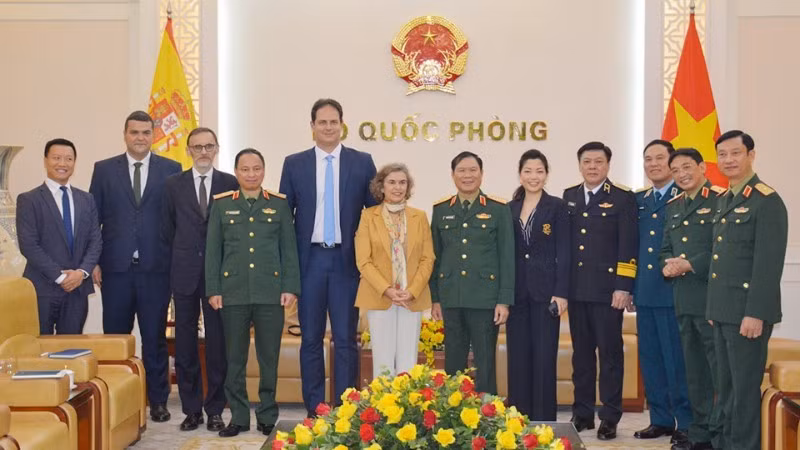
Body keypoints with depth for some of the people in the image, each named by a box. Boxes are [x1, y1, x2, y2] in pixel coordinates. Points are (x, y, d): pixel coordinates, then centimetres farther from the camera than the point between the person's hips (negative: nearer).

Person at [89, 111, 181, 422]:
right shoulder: (104, 169, 7)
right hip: (116, 267, 1)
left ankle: (158, 400, 18)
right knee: (114, 336, 8)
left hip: (156, 267, -1)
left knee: (155, 337, 7)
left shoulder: (171, 170, 4)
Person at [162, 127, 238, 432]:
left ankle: (215, 410, 11)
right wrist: (181, 256, 10)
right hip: (185, 273, 1)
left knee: (218, 342, 2)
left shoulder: (231, 184, 2)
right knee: (185, 343, 5)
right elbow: (168, 227, 12)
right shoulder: (173, 185, 6)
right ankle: (192, 409, 15)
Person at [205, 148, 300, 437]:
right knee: (234, 359, 5)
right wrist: (213, 290, 0)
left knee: (269, 357, 5)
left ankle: (268, 417, 17)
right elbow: (213, 250, 6)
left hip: (270, 293, 0)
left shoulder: (279, 204, 7)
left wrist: (290, 288, -2)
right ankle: (238, 416, 16)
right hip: (233, 292, 1)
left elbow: (289, 250, 6)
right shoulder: (222, 205, 8)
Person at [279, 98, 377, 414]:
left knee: (346, 339, 2)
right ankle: (314, 409, 15)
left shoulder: (362, 162, 4)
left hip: (347, 260, -1)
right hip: (310, 260, 1)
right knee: (311, 338, 7)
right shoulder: (294, 164, 5)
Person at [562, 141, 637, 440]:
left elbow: (628, 247, -7)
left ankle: (610, 417, 9)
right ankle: (582, 413, 19)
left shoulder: (623, 198, -2)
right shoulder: (569, 197, 11)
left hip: (607, 289, -4)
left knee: (610, 354, 2)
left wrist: (623, 287, -14)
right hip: (576, 289, 4)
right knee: (581, 353, 10)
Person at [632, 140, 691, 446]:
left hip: (676, 291, -6)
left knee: (678, 360, -3)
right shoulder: (638, 200, 15)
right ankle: (660, 420, 21)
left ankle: (686, 424, 7)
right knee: (650, 360, 10)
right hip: (645, 292, 6)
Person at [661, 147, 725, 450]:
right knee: (695, 373, 14)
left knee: (721, 373, -4)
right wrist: (667, 266, -2)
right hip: (683, 301, 8)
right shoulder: (673, 207, 18)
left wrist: (690, 265, -16)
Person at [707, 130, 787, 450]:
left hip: (747, 313, -8)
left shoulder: (767, 201, -12)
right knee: (727, 387, 15)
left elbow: (769, 263, -18)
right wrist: (714, 307, 16)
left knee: (746, 387, -1)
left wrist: (755, 314, -21)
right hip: (723, 312, 8)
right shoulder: (724, 200, 15)